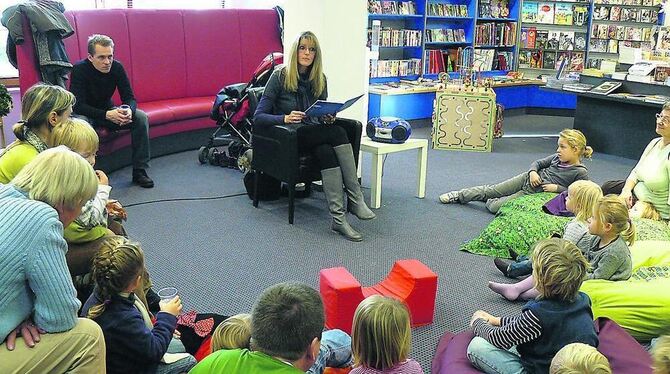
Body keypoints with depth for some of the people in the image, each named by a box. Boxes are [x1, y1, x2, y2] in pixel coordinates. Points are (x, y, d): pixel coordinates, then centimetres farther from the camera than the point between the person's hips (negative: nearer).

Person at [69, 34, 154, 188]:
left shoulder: (117, 67, -12)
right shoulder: (79, 69, -23)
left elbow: (130, 98, -10)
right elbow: (78, 106, -28)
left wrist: (129, 110, -35)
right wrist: (107, 115, -42)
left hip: (108, 110, 4)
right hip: (84, 113, -4)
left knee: (141, 117, -18)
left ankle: (139, 172, -13)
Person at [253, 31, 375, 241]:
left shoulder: (320, 79, 10)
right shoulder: (280, 77, -4)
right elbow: (258, 117, -9)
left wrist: (329, 118, -6)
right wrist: (285, 118, -27)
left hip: (315, 135, 5)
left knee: (326, 151, -35)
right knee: (338, 133, -31)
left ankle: (338, 218, -42)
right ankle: (356, 200, -33)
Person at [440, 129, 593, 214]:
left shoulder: (581, 172, -14)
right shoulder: (557, 157, 4)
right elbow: (538, 162, 16)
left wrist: (557, 188, -19)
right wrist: (533, 172, -6)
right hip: (528, 179, 6)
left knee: (496, 206, -13)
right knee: (492, 190, 4)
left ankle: (490, 201, 22)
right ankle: (459, 196, 21)